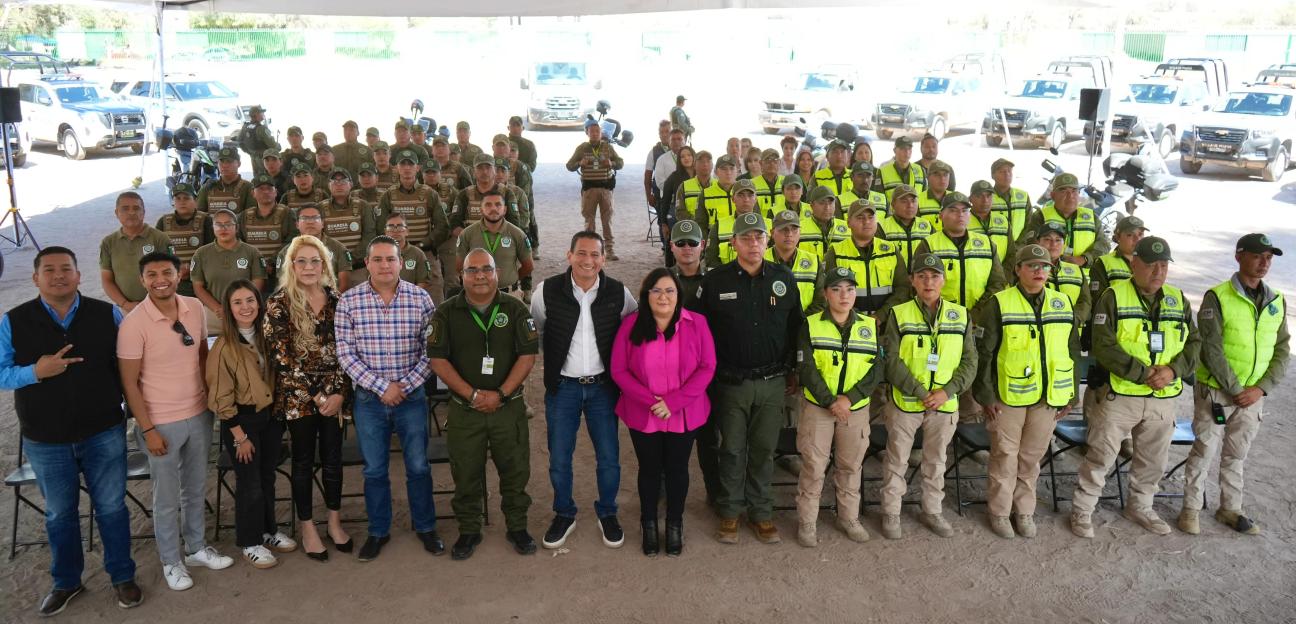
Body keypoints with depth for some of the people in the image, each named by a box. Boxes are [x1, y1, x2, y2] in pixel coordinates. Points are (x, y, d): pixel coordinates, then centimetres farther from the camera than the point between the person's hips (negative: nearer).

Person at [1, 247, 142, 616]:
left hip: (104, 433, 0)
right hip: (45, 441, 1)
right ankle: (66, 582, 35)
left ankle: (122, 577, 27)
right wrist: (35, 372, -21)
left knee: (111, 508, 10)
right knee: (59, 514, 16)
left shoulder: (107, 315, -4)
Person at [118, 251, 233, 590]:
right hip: (162, 423, -5)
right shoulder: (133, 323, -17)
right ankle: (171, 561, 28)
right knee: (167, 497, 10)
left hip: (199, 415, 5)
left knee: (196, 487, 20)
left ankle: (196, 548, 38)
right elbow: (129, 382, -13)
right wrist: (148, 429, -13)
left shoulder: (195, 308, -3)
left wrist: (212, 396, 9)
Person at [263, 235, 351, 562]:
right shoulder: (279, 303, -8)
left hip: (334, 394, 3)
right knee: (304, 461, 7)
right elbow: (281, 357, -11)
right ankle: (307, 529, 21)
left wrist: (339, 392, -6)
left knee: (333, 458, 10)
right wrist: (315, 395, -12)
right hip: (298, 396, -3)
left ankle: (334, 521, 27)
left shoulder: (336, 299, 4)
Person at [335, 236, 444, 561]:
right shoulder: (349, 301, -5)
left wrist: (404, 386, -13)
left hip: (412, 396, 0)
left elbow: (430, 351, -4)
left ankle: (425, 527, 28)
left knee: (418, 467, 10)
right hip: (369, 399, 0)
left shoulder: (421, 298, -5)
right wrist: (382, 386, -14)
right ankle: (378, 531, 29)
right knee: (374, 470, 12)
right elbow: (345, 353, -7)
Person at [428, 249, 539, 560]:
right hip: (464, 410, 0)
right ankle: (469, 531, 27)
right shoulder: (447, 313, 0)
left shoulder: (515, 309, 0)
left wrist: (500, 394, -13)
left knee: (515, 470, 8)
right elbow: (438, 359, -5)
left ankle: (517, 527, 26)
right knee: (466, 475, 9)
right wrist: (473, 395, -13)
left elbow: (528, 355, -4)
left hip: (508, 408, 0)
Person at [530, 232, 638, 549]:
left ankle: (607, 514, 29)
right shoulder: (547, 291, -9)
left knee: (609, 457, 6)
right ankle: (564, 514, 30)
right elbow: (534, 331, 8)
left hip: (602, 386, 0)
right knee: (559, 458, 8)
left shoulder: (618, 293, -7)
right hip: (562, 388, 0)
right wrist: (556, 357, 10)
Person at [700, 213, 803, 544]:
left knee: (764, 449, 11)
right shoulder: (715, 280, -4)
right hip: (731, 382, -2)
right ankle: (730, 510, 23)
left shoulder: (784, 278, 3)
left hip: (772, 381, 2)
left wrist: (793, 372, 10)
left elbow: (795, 327, 9)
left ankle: (760, 510, 25)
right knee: (732, 449, 8)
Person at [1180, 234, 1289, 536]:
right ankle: (1191, 509, 14)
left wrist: (1261, 388, -7)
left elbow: (1282, 351, 5)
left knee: (1236, 455, 15)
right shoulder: (1217, 297, -10)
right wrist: (1235, 390, -15)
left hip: (1253, 395, 4)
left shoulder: (1277, 301, 5)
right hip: (1216, 392, -4)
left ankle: (1230, 509, 27)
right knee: (1204, 451, 2)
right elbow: (1211, 350, -14)